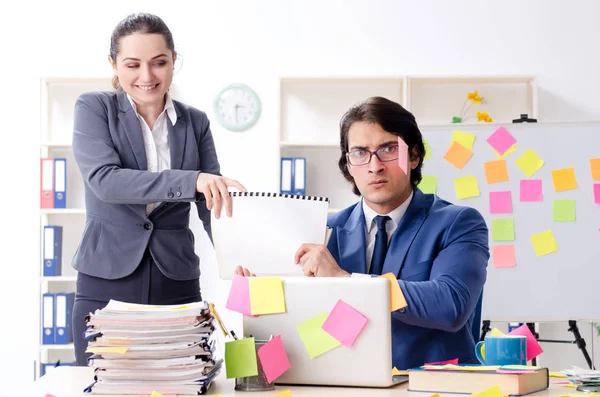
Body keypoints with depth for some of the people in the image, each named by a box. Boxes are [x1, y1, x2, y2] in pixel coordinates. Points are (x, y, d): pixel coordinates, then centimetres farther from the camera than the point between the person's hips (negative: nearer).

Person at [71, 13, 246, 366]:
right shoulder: (94, 108, 0)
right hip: (107, 286, -2)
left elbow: (214, 205, 4)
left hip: (177, 285, 2)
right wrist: (190, 180, -31)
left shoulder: (195, 122, 8)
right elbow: (104, 180, -18)